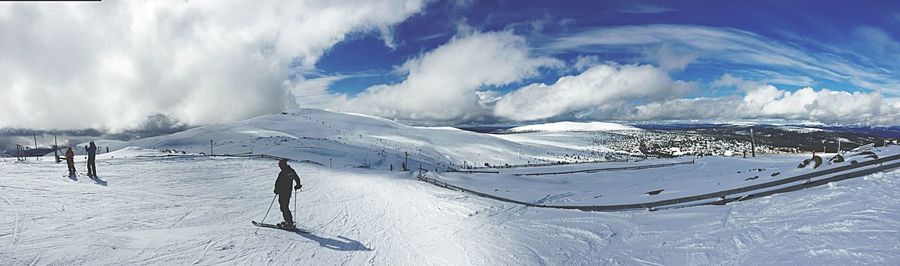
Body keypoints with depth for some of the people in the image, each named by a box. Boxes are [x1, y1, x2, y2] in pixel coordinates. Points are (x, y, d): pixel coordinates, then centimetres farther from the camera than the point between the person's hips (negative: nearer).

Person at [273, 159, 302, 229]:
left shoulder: (282, 173, -21)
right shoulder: (292, 171, 3)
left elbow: (278, 182, -20)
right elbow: (297, 179, 16)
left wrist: (276, 190, -6)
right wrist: (298, 185, 32)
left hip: (282, 192, -8)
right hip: (289, 192, 8)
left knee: (284, 208, -2)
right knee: (286, 206, 20)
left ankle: (290, 223, -2)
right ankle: (288, 220, 27)